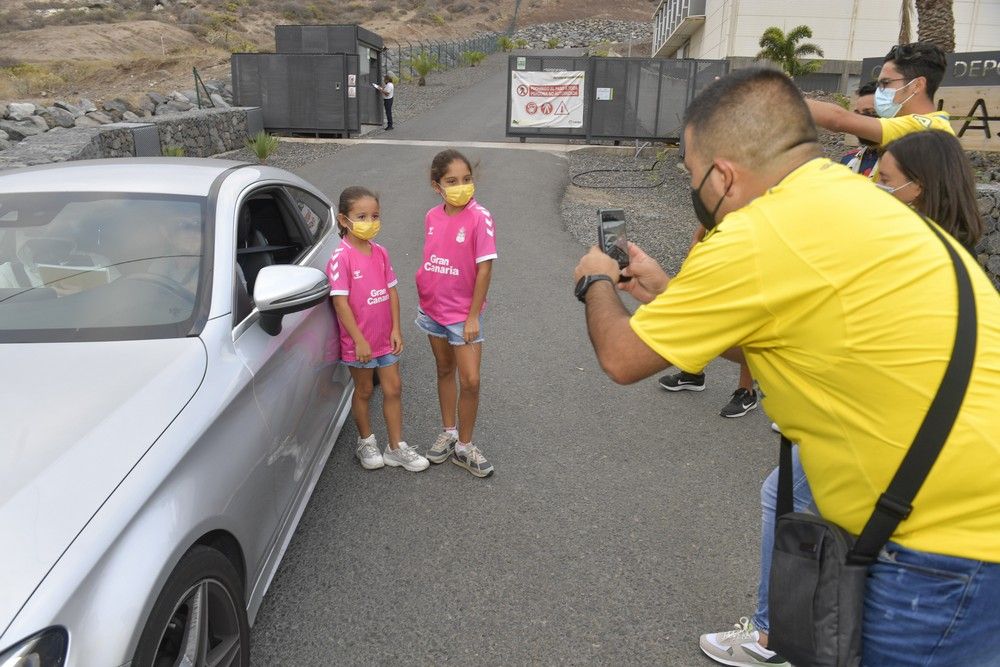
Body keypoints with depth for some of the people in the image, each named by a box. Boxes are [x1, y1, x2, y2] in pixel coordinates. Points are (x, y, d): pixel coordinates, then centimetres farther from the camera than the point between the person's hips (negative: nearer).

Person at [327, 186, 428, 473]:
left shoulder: (380, 252, 2)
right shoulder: (341, 257, -17)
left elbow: (391, 291, 5)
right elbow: (340, 302, -19)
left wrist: (396, 328, -2)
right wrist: (358, 340, -20)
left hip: (385, 337, 5)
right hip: (359, 340, -5)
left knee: (393, 389, 10)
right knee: (364, 390, 12)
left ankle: (396, 448, 22)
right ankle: (366, 443, 33)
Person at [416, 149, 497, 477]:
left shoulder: (479, 218, -17)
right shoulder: (432, 217, -1)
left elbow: (484, 268, -17)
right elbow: (430, 263, 9)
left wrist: (473, 316, -16)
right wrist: (424, 301, 10)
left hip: (463, 313, -5)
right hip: (432, 309, 5)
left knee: (470, 381, -3)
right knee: (445, 371, 18)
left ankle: (464, 447, 15)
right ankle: (448, 432, 35)